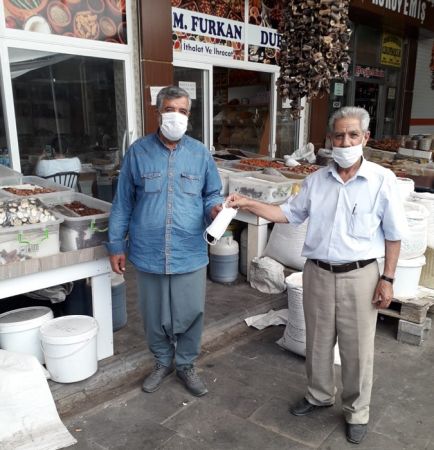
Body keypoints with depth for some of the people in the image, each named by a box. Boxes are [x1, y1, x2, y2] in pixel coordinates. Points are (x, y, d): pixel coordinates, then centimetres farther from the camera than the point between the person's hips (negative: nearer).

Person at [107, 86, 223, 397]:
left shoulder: (200, 154, 1)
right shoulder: (138, 152, -1)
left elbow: (212, 194, 8)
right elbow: (123, 203, 3)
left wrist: (214, 208, -17)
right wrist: (116, 245, 2)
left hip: (190, 253, 0)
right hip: (149, 253, 0)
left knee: (191, 313, 10)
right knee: (155, 316, 15)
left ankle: (186, 364, 34)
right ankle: (163, 362, 40)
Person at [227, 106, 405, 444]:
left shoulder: (382, 180, -8)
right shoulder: (316, 180, 2)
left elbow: (393, 235, -4)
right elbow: (289, 213, 8)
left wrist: (387, 279, -6)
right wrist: (248, 204, -2)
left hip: (359, 276, -3)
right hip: (318, 273, 4)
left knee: (357, 349, 10)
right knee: (318, 341, 17)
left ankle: (357, 412, 32)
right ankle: (320, 395, 41)